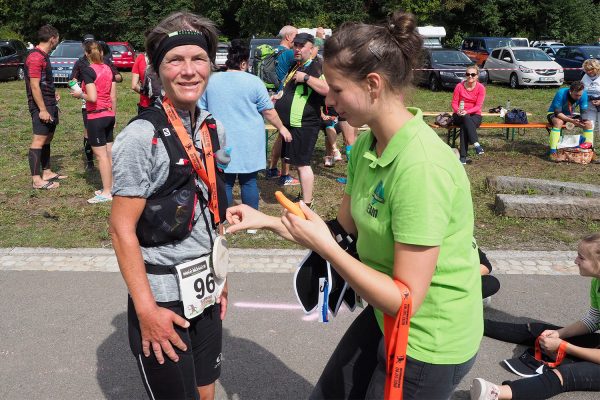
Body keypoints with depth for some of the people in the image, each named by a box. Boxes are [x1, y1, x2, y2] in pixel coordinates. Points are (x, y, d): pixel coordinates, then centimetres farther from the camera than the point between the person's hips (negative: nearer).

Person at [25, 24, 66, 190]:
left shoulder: (44, 56, 15)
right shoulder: (36, 58, -16)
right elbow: (34, 86, -20)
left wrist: (53, 93, 15)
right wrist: (42, 110, -22)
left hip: (50, 104, 10)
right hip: (41, 106, -10)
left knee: (47, 139, 15)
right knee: (39, 140, -8)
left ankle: (46, 172, 24)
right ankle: (36, 180, -6)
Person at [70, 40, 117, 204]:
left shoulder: (88, 71, -13)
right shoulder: (108, 69, 7)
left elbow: (92, 97, -20)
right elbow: (113, 96, 9)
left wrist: (80, 95, -1)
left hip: (96, 117, -7)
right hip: (109, 115, 7)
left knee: (101, 155, -3)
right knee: (109, 152, 12)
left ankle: (106, 193, 2)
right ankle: (110, 187, 20)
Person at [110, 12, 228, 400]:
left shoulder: (211, 128, 3)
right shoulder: (142, 136, -18)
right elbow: (122, 228, -17)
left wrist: (218, 276, 15)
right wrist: (147, 310, -19)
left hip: (207, 291, 6)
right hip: (163, 298, -6)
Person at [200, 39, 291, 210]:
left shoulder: (211, 81, 2)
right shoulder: (254, 81, -7)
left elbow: (201, 111, 9)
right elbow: (268, 111, -2)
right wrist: (281, 128, 13)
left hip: (222, 143, 2)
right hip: (248, 143, -2)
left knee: (225, 183, 8)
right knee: (249, 182, 9)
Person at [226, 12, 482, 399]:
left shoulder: (422, 166, -30)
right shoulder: (366, 144, -4)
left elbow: (406, 298, -27)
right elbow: (345, 228, 5)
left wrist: (324, 247, -25)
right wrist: (266, 220, 4)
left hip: (430, 341, -8)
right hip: (386, 317, 8)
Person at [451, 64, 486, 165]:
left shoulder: (481, 88, -4)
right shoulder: (459, 86, -2)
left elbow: (478, 106, -10)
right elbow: (454, 103, -1)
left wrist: (467, 111, -28)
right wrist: (458, 110, -24)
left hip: (474, 115, 0)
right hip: (459, 116, 1)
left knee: (464, 126, -35)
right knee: (466, 119, -37)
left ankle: (463, 156, -41)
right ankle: (476, 144, -50)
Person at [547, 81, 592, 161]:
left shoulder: (583, 94, -17)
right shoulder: (561, 93, -30)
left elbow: (584, 111, -9)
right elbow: (557, 112, -30)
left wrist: (585, 120, -30)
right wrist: (571, 120, -41)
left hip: (570, 115, 5)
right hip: (554, 114, -5)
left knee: (589, 123, -13)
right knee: (558, 122, -39)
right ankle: (553, 152, -39)